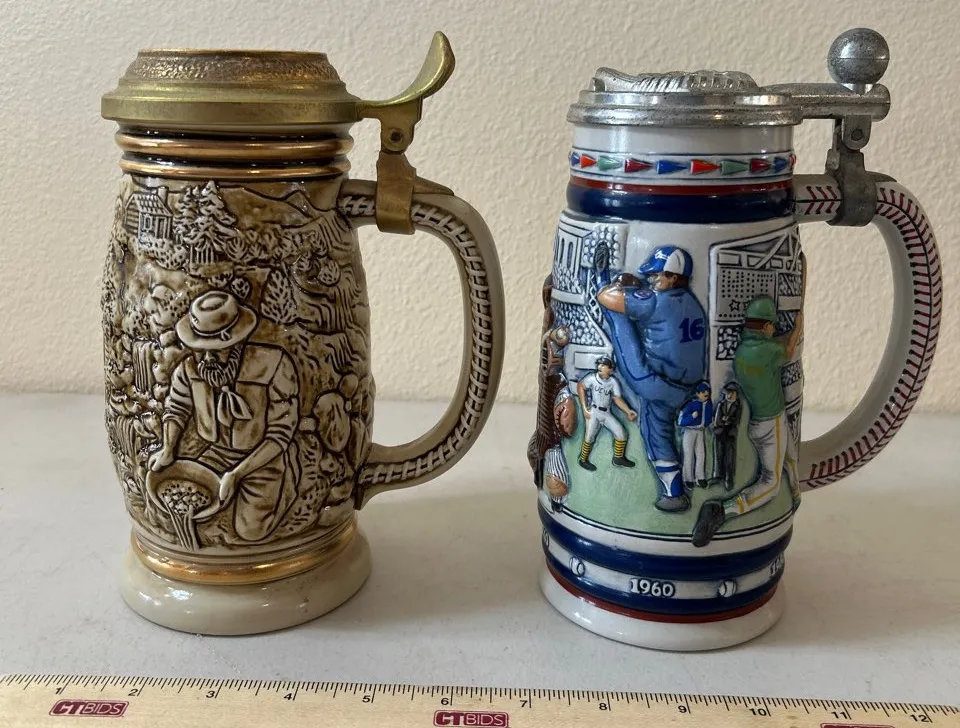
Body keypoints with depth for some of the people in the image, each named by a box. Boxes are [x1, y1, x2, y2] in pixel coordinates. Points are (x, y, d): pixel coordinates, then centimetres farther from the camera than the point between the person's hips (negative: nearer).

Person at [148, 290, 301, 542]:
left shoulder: (274, 364, -25)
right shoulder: (190, 367, -11)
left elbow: (280, 434, -19)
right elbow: (177, 407, 12)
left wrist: (236, 474, -23)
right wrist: (168, 449, -5)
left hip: (265, 458, -5)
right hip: (217, 454, 5)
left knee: (251, 529, -22)